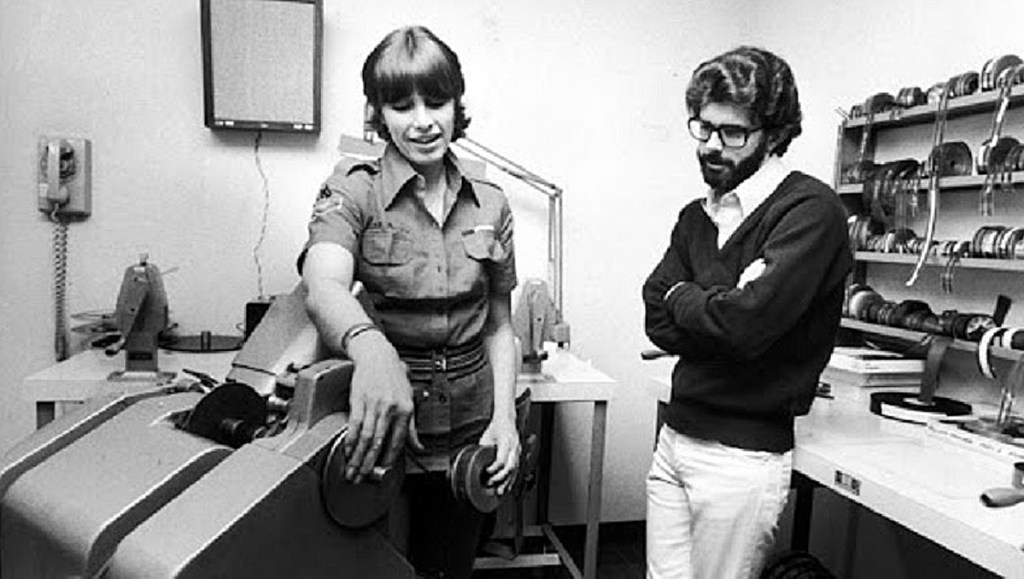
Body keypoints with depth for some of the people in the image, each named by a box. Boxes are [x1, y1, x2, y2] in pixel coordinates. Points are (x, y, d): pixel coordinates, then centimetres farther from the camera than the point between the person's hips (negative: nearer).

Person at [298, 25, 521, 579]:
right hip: (377, 427, -3)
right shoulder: (352, 191, -9)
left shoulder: (491, 206, 2)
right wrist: (371, 347, -50)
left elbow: (499, 326, 7)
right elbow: (323, 287, -29)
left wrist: (504, 416, -5)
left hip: (470, 431, 3)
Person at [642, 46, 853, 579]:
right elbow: (659, 323, 0)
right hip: (674, 436, 7)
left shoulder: (810, 210, -13)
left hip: (743, 456, -6)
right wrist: (718, 307, -16)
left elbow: (747, 323, -26)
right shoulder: (696, 216, 10)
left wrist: (682, 296, -8)